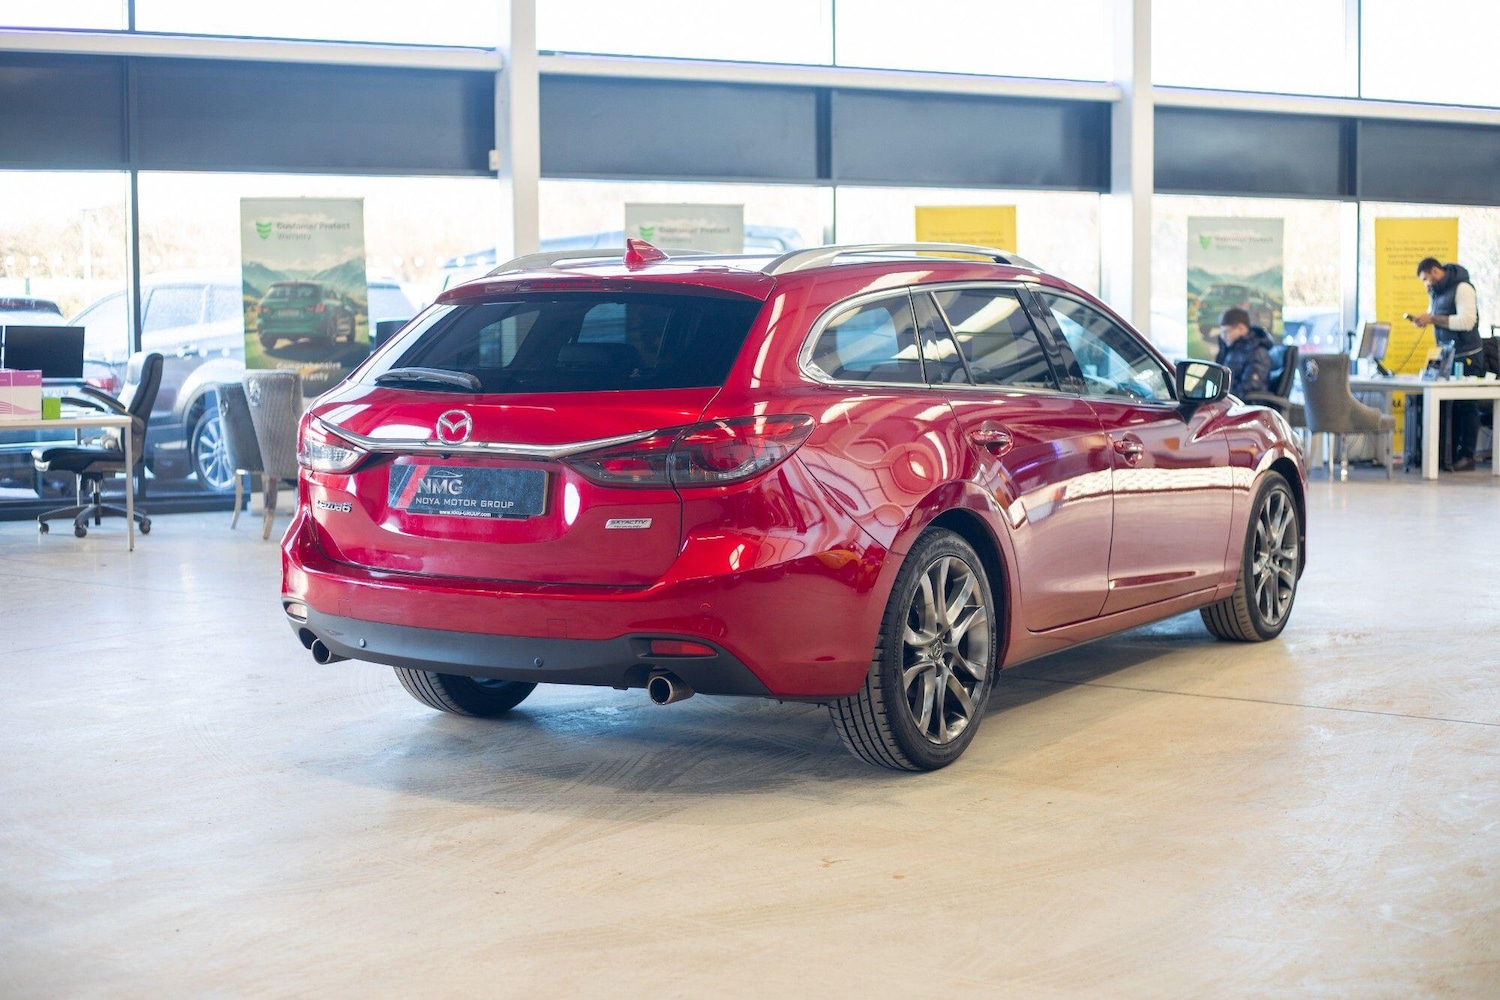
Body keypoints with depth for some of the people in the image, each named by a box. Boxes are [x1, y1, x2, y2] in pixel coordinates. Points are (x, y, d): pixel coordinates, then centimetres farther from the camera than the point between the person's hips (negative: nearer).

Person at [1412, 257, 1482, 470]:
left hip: (1466, 357, -7)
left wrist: (1433, 319, -22)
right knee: (1448, 406, 5)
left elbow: (1467, 321, -23)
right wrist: (1424, 320, 0)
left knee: (1466, 406, -3)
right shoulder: (1435, 292, 11)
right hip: (1446, 356, 7)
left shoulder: (1462, 288, -13)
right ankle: (1451, 453, 8)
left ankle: (1467, 455, 0)